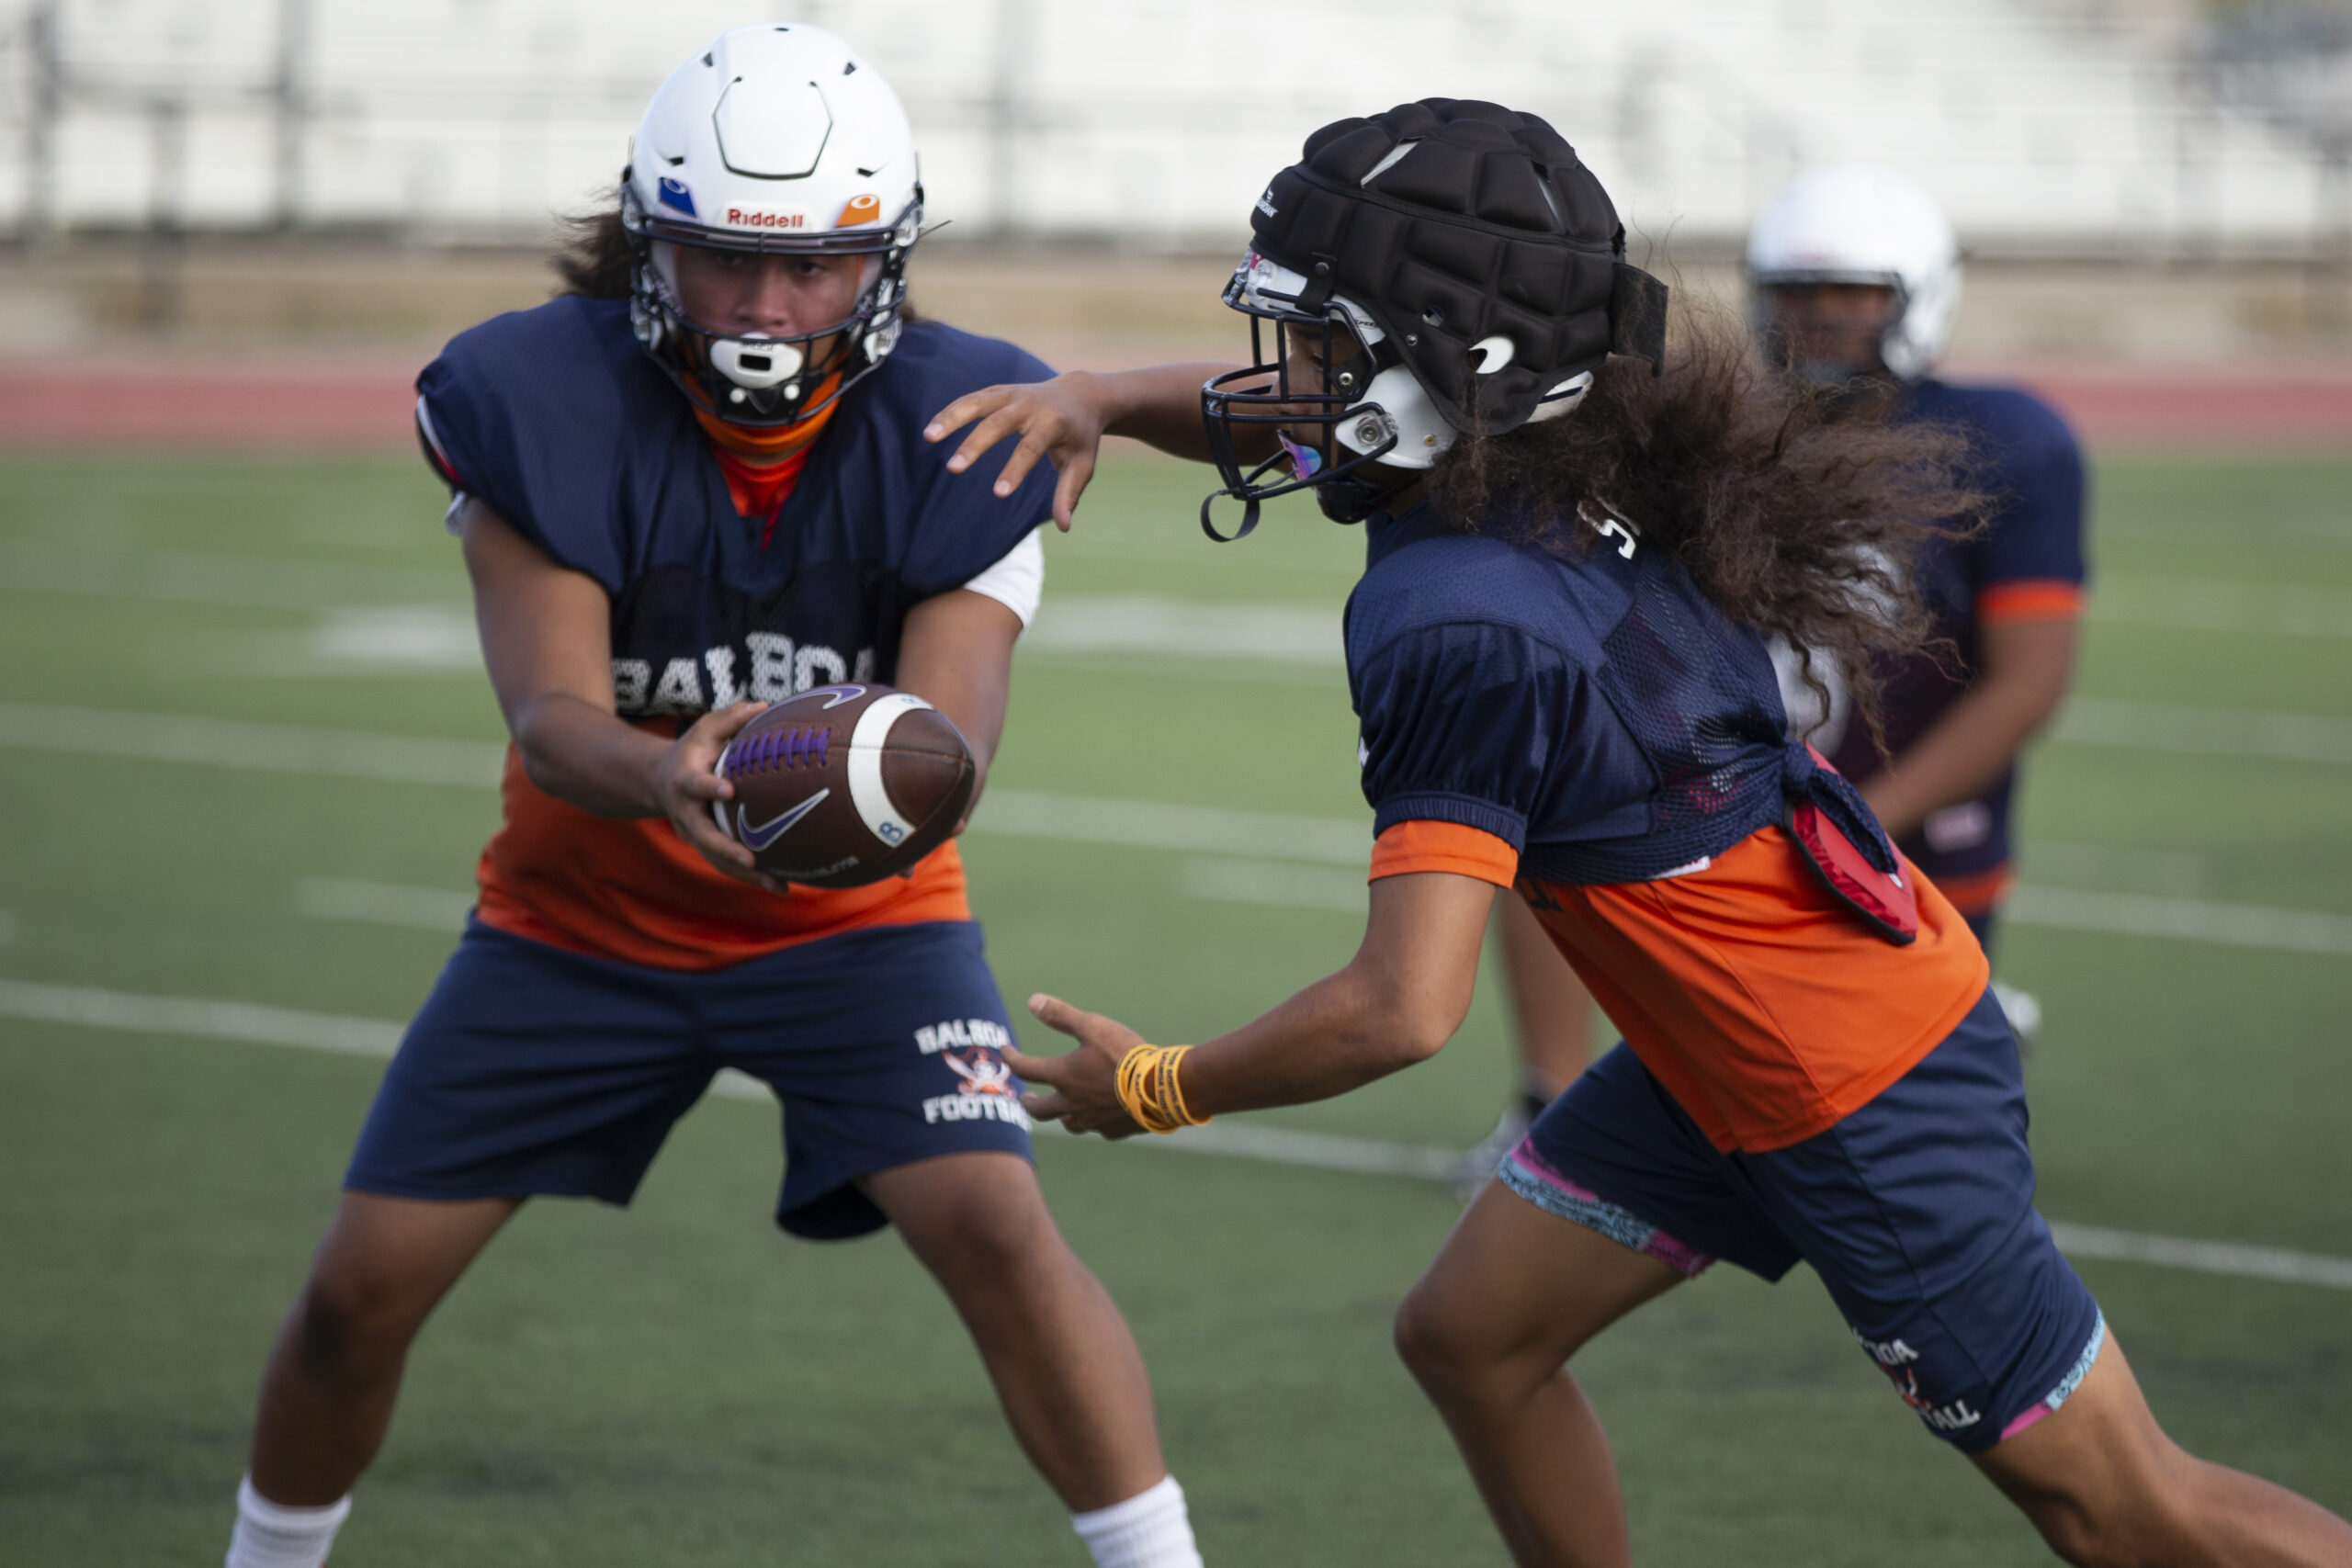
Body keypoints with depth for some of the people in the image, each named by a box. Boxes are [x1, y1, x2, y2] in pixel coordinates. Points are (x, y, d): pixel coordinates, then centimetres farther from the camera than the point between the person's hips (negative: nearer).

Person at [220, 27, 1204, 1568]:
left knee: (997, 1225, -23)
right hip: (580, 911, 1)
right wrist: (662, 778, -51)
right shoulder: (541, 405, -21)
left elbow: (949, 731, -26)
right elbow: (549, 718, -27)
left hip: (854, 917, -1)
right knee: (363, 1286, 0)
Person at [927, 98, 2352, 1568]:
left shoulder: (1459, 627, -29)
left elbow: (1404, 1008, -33)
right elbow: (1292, 426, 18)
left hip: (1863, 1104, -9)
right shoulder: (1559, 466, -4)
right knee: (1471, 1336, 14)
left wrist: (1157, 1088, -18)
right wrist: (1097, 400, 1)